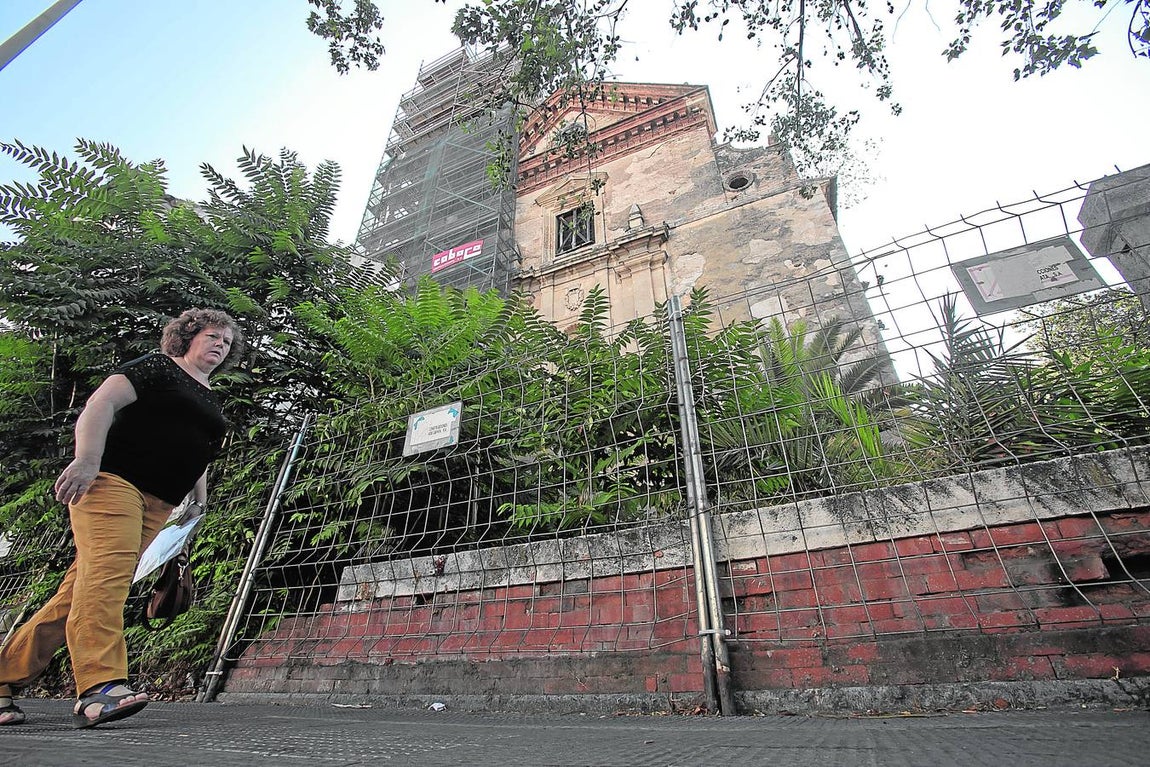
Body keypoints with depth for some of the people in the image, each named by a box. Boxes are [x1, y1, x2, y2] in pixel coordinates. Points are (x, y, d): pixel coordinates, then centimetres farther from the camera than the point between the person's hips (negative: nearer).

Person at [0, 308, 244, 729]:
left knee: (81, 591, 4)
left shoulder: (212, 404, 23)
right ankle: (99, 685, -24)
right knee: (105, 575, -19)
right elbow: (101, 403, -8)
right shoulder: (157, 367, 3)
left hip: (157, 505, 7)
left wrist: (198, 505, 20)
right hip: (112, 480, -7)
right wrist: (87, 459, -21)